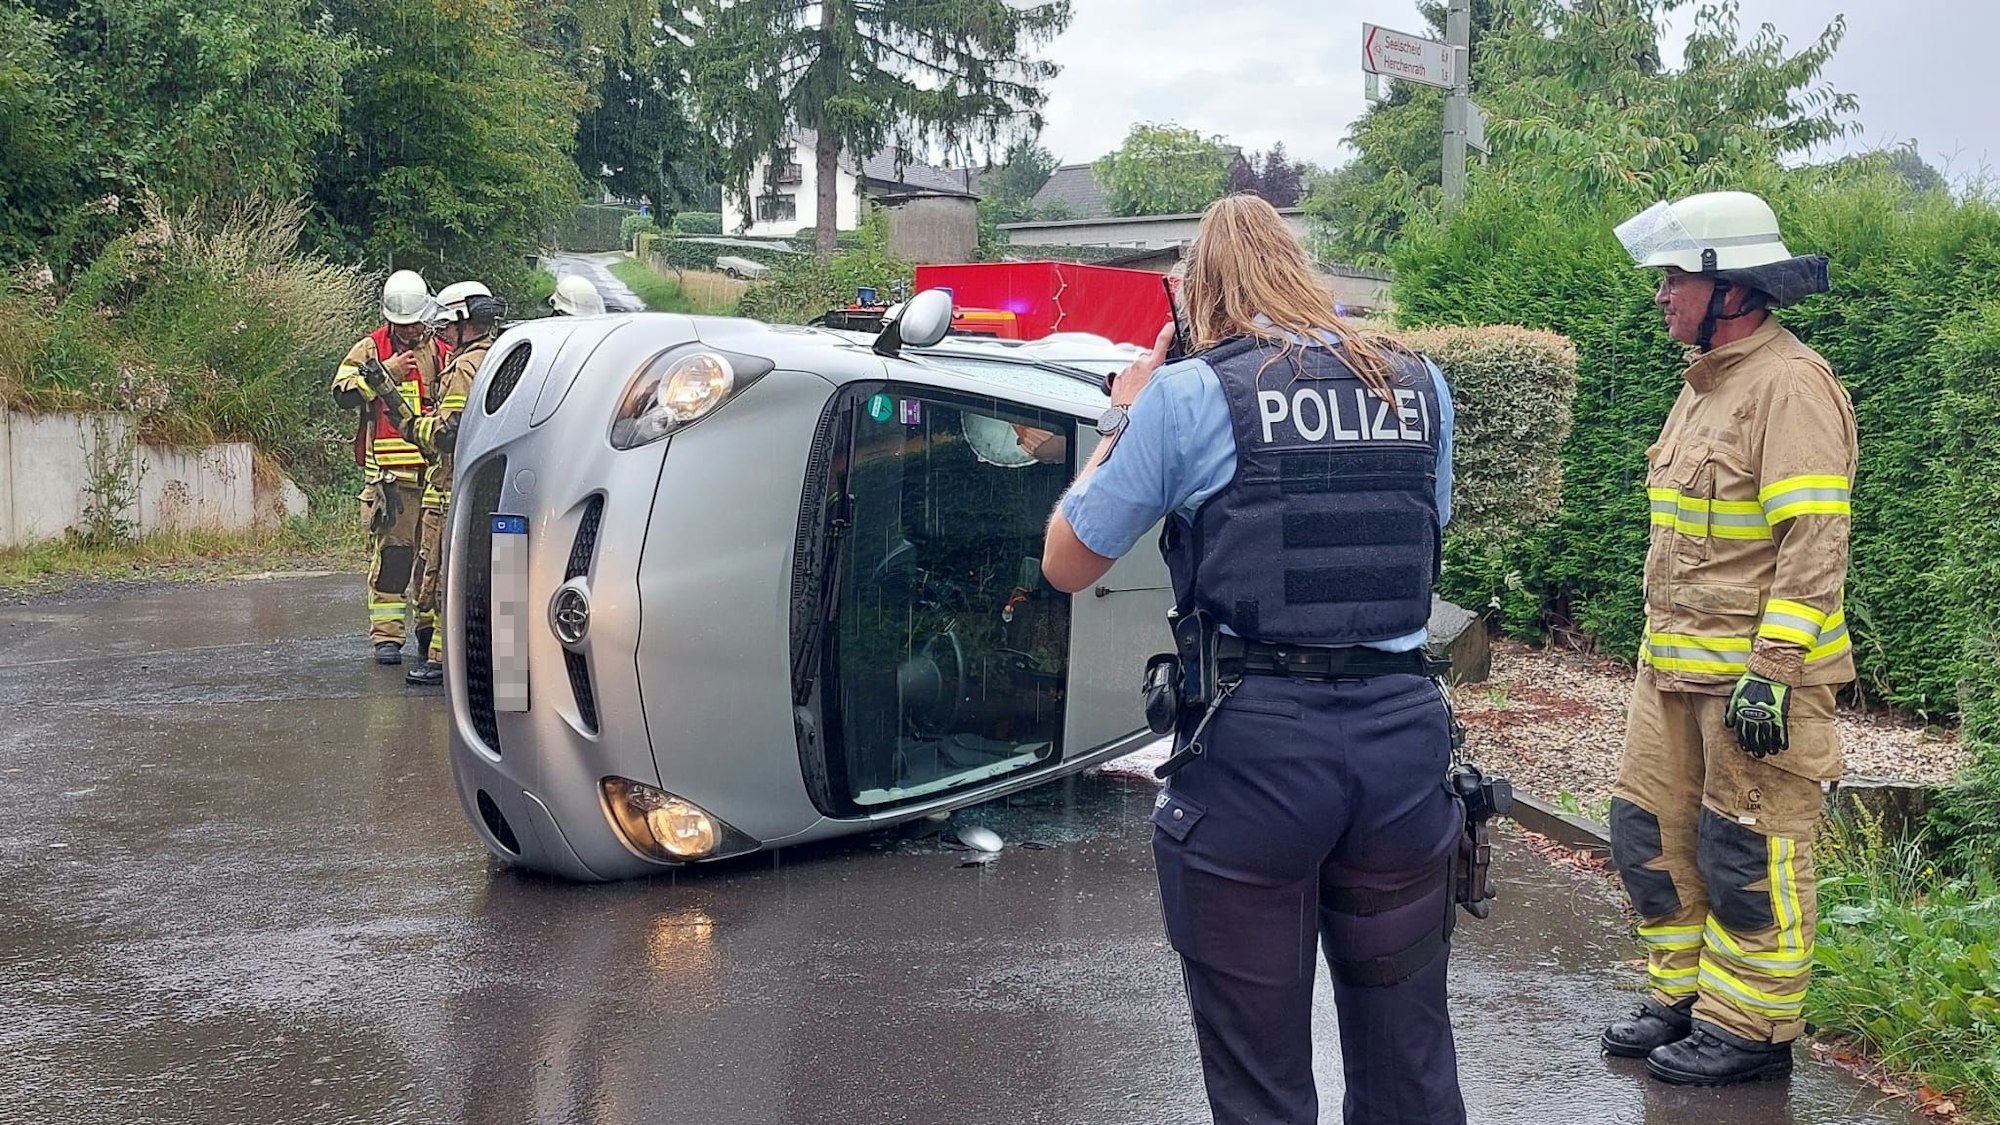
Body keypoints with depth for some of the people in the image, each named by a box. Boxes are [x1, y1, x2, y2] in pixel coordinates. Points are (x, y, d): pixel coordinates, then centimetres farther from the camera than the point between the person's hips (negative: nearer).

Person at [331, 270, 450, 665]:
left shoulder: (442, 353, 14)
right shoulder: (370, 350, 5)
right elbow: (343, 392, -8)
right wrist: (386, 374, -15)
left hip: (436, 468, 3)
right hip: (389, 473, -3)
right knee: (391, 551, -6)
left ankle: (431, 627, 21)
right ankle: (386, 634, -2)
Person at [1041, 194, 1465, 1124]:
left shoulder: (1188, 395, -4)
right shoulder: (1420, 386, 8)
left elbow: (1065, 565, 4)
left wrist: (1120, 422, 17)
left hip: (1256, 746, -4)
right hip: (1402, 734, 4)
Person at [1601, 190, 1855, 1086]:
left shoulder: (1791, 384, -15)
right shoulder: (1704, 381, 15)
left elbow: (1814, 544, -20)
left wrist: (1770, 672, -24)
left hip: (1758, 673, -9)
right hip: (1675, 666, 9)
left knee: (1747, 856, 0)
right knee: (1651, 832, 13)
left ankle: (1750, 1030, 13)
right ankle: (1682, 997, 28)